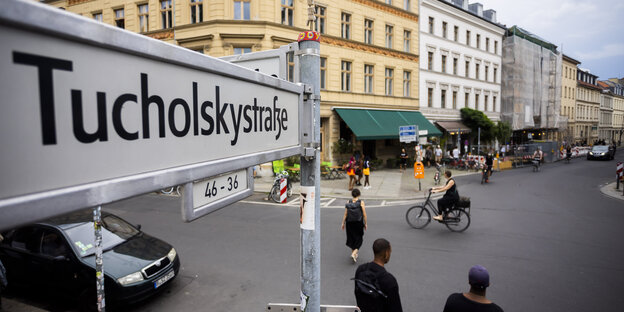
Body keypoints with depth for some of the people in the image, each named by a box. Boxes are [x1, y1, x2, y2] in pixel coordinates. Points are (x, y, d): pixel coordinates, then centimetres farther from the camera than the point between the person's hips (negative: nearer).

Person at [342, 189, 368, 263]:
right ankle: (354, 253, -8)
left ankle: (354, 253, 31)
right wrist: (366, 223, 1)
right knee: (358, 239, 10)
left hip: (349, 223, 3)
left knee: (351, 238, 19)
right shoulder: (361, 202, -10)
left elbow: (345, 214, -3)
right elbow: (364, 214, -9)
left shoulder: (348, 202, -4)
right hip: (358, 223, -3)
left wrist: (343, 223, 6)